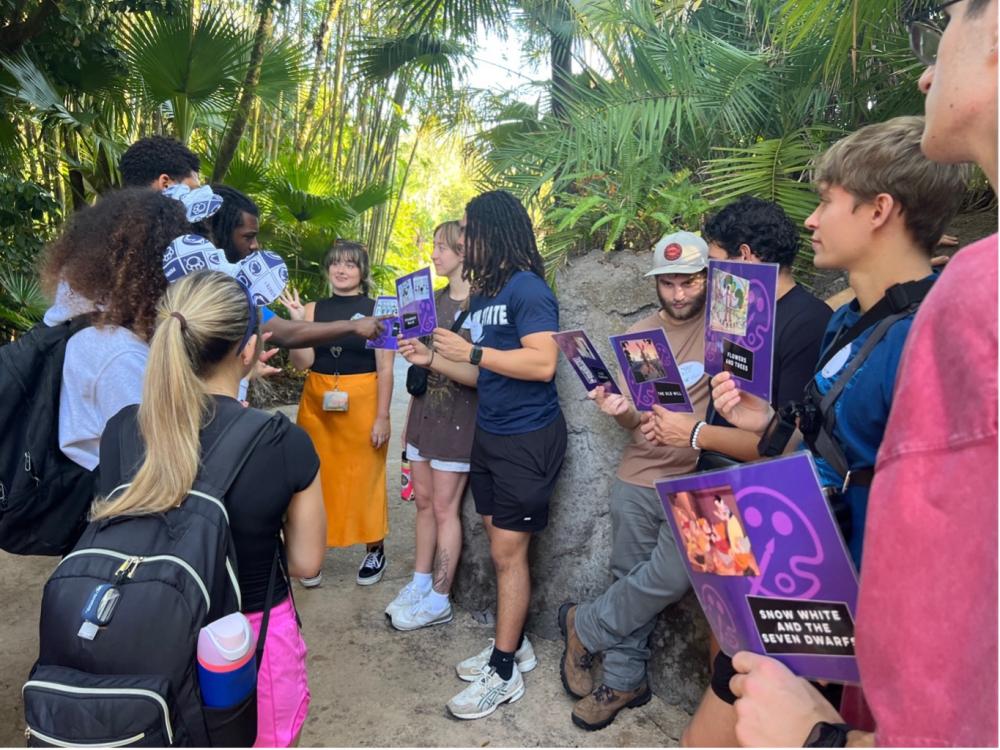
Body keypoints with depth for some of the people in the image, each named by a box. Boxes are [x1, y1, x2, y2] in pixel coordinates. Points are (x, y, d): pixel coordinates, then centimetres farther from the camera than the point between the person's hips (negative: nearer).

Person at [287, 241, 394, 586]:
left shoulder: (377, 310, -2)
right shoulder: (313, 309, 6)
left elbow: (385, 369, -4)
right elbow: (302, 362, -1)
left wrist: (382, 416, -8)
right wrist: (297, 323, -14)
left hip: (363, 405, -3)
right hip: (317, 405, 3)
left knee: (365, 478, 6)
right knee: (316, 478, 7)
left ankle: (374, 550, 24)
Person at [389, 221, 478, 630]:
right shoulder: (434, 298, 11)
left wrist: (433, 357, -27)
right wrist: (409, 419, 19)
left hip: (457, 414, -7)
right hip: (425, 408, 7)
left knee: (444, 507, 0)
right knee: (423, 500, 14)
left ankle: (439, 600, 13)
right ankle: (420, 583, 27)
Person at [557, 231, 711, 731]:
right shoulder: (638, 335, 7)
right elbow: (635, 418, 9)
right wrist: (620, 410, -15)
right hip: (638, 480, 3)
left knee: (669, 577, -11)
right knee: (631, 581, 11)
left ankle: (584, 626, 16)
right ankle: (625, 681, 31)